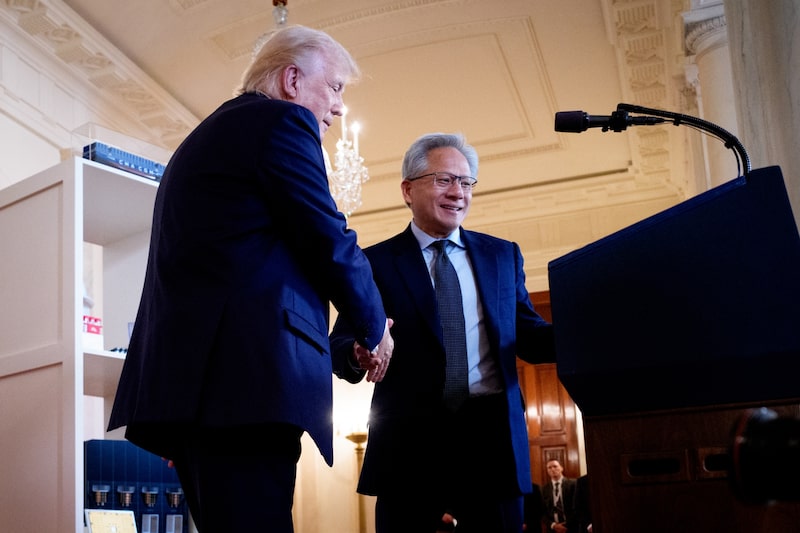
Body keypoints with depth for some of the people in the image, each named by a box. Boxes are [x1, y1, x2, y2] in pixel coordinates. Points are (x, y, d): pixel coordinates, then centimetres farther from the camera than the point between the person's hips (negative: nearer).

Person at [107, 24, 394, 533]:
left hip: (184, 372, 10)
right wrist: (374, 330, 10)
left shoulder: (206, 135, 28)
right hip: (246, 369, -10)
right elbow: (330, 243, -6)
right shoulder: (283, 120, 0)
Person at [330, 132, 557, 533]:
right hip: (409, 438, -2)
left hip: (492, 432, 2)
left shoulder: (503, 255, 15)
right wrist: (361, 351, -25)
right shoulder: (374, 262, 5)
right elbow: (340, 345, -1)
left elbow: (527, 336, 12)